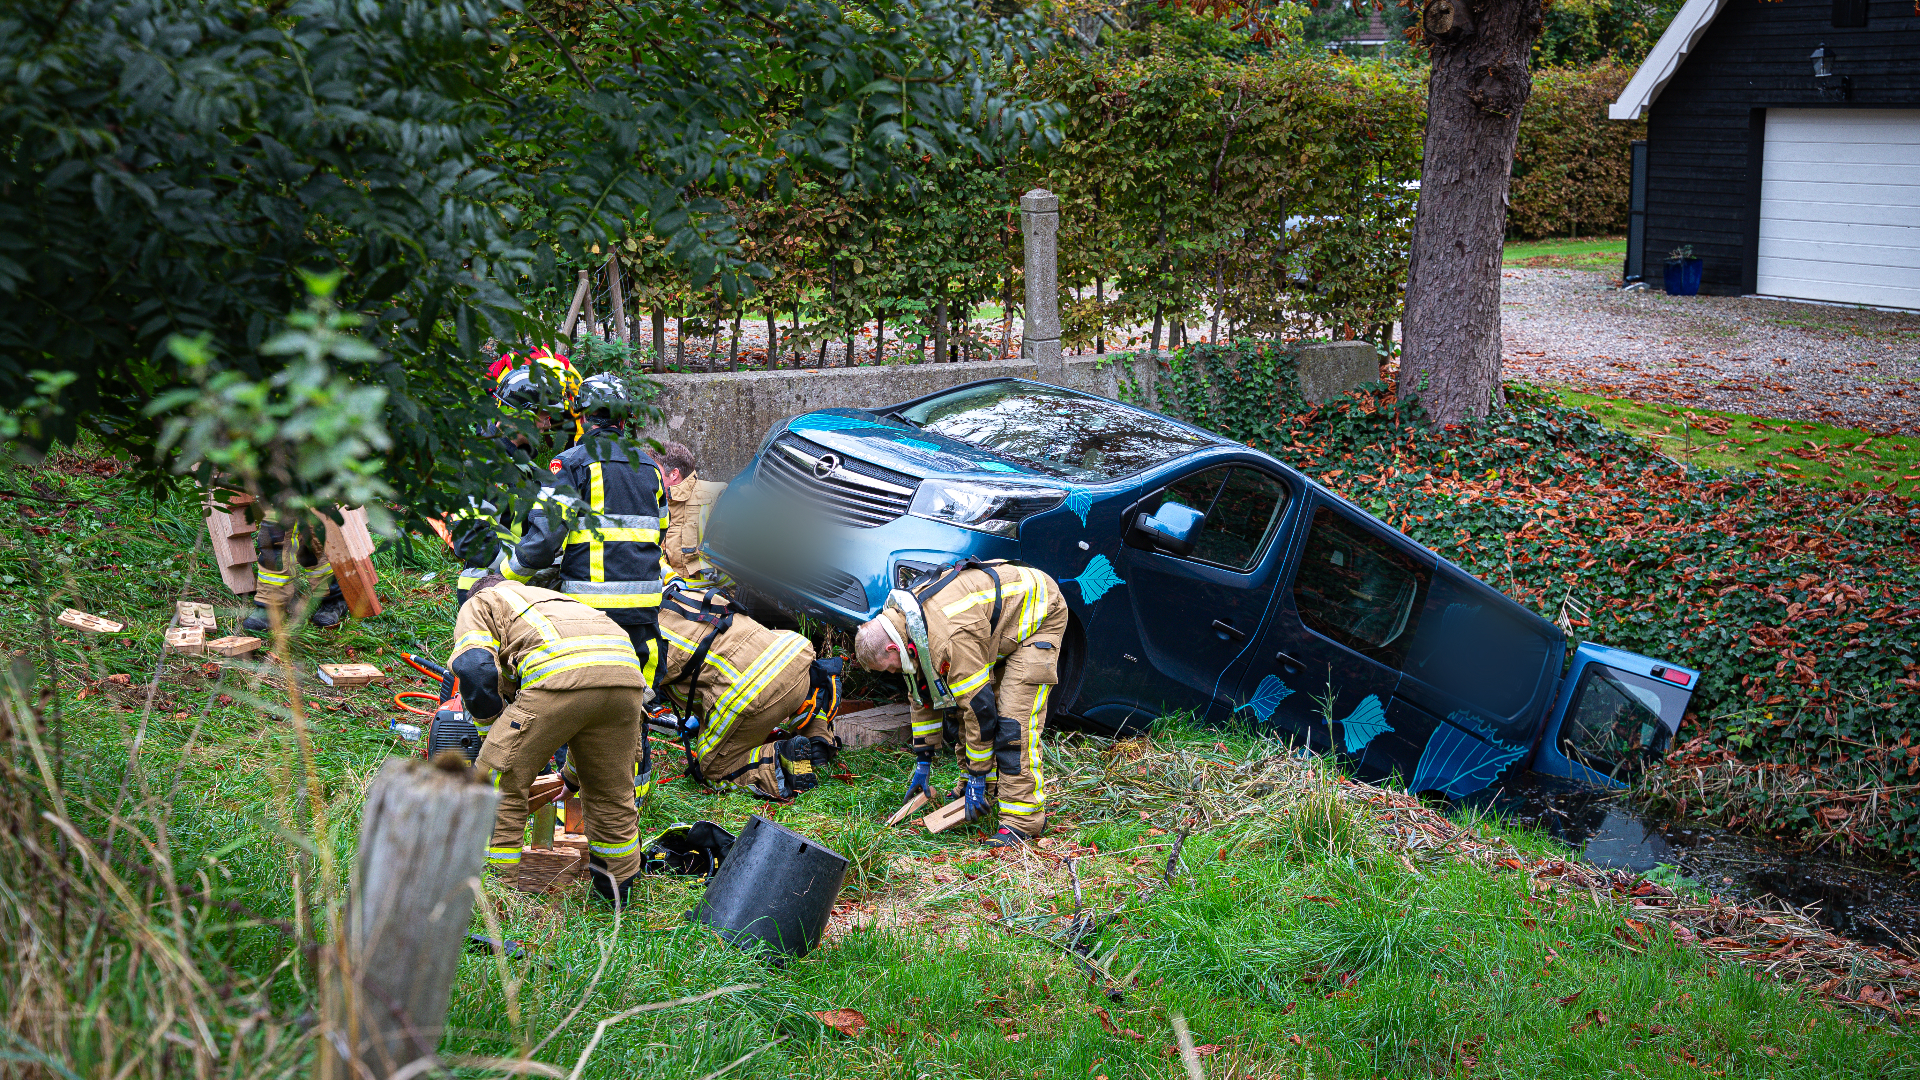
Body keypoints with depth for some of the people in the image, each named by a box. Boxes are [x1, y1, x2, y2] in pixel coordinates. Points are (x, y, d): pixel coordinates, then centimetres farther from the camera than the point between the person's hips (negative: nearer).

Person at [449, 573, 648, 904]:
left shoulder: (477, 605, 28)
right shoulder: (553, 600, 46)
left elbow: (475, 669, 5)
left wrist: (493, 735, 20)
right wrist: (572, 773, 58)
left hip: (560, 676, -6)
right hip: (627, 674, 6)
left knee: (498, 781, 8)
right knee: (610, 793, 24)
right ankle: (619, 886, 37)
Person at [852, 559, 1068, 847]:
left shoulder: (950, 638, -37)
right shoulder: (904, 622, -6)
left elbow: (980, 705, -31)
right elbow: (924, 694, 7)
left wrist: (978, 777, -22)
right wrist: (923, 762, 10)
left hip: (1040, 615, -10)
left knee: (1013, 717, -19)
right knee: (956, 705, 8)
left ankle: (1022, 819, -18)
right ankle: (974, 793, 20)